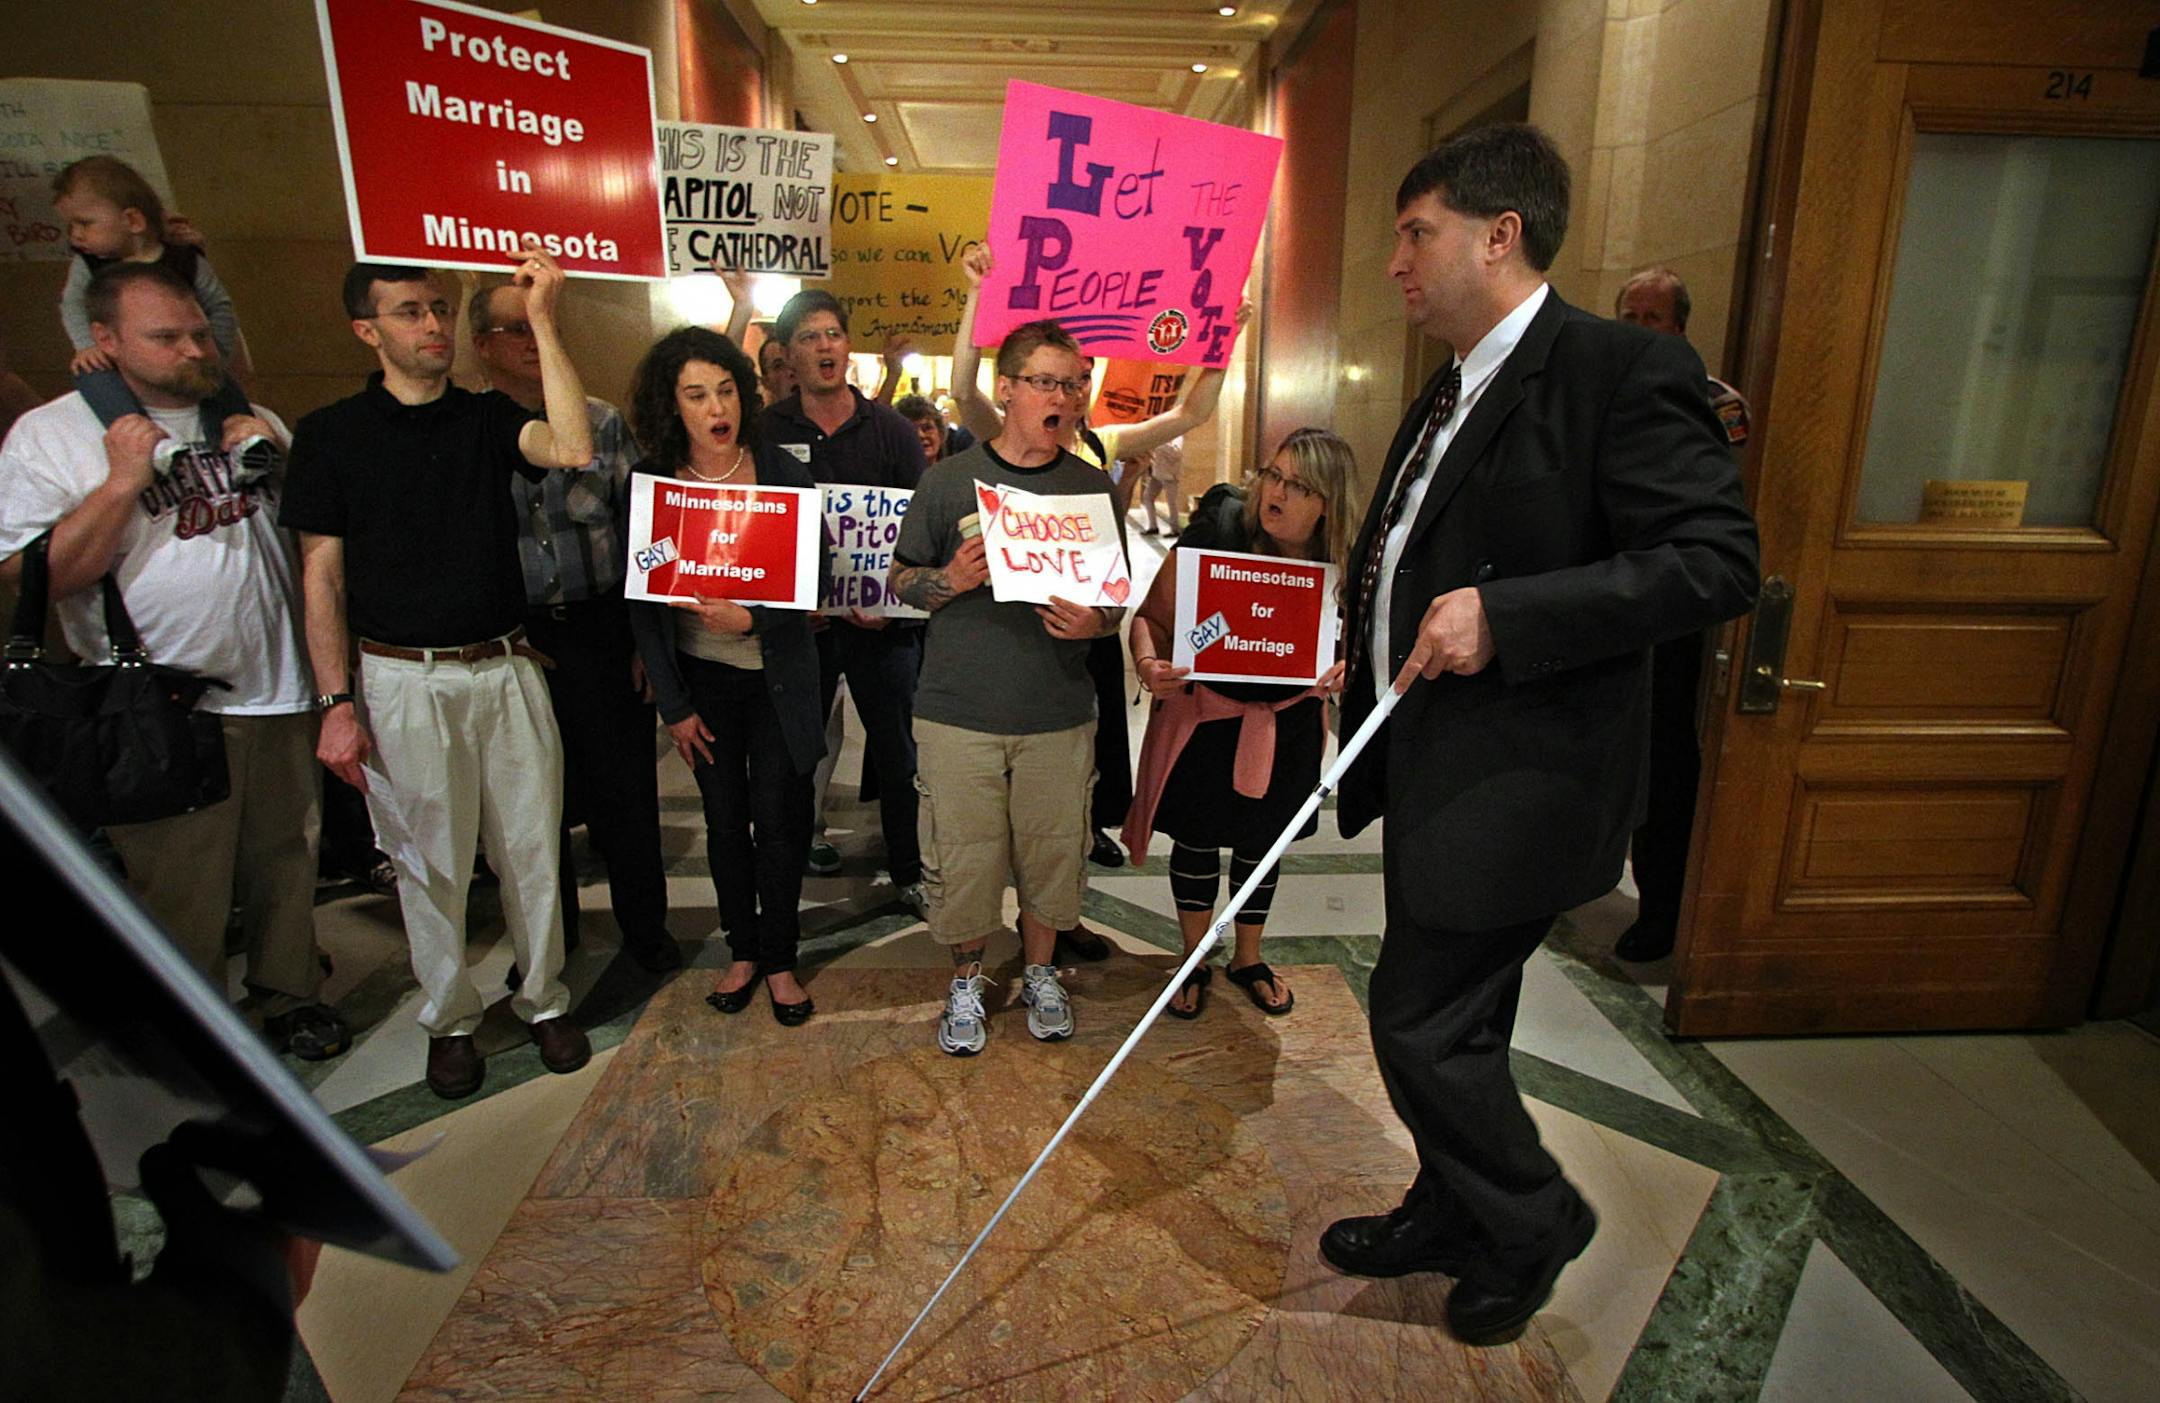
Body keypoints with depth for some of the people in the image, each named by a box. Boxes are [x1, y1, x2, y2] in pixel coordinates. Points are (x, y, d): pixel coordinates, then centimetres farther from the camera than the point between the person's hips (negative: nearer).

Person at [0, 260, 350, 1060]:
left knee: (285, 862, 14)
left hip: (276, 692, 4)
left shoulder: (249, 419, 12)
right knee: (179, 893, 5)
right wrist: (124, 481, -17)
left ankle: (291, 995, 33)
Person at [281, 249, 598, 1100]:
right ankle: (450, 1019, 27)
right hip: (403, 679, -1)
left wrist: (542, 319, -15)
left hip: (506, 668, 2)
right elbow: (321, 576, 0)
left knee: (532, 848, 8)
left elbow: (572, 450, -16)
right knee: (430, 863, 9)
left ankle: (544, 1001, 26)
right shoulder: (332, 434, 2)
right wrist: (336, 703, -7)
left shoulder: (485, 418, 7)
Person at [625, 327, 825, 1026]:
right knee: (724, 818, 9)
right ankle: (743, 949, 28)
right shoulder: (649, 482, -4)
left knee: (779, 816, 0)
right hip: (702, 677, 1)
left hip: (776, 672, -1)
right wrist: (674, 705, -4)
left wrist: (754, 619, -25)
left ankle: (779, 959, 18)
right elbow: (641, 602, -1)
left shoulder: (782, 472, -6)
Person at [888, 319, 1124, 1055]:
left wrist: (1095, 620, -11)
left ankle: (1039, 974, 35)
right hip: (960, 711, -1)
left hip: (1059, 713, 2)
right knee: (964, 854, 5)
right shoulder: (948, 480, 2)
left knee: (1051, 851, 10)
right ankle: (966, 983, 29)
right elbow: (901, 580, 7)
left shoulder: (1094, 488, 6)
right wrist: (951, 580, -14)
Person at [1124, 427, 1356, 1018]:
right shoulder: (1211, 541, -17)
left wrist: (1347, 667, -17)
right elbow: (1151, 616, -10)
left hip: (1286, 727, 2)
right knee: (1197, 842, 9)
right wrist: (1149, 664, -30)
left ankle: (1248, 959, 40)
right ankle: (1194, 962, 32)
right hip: (1204, 718, -2)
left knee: (1261, 844, 17)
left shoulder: (1343, 568, -9)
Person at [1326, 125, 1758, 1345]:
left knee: (1424, 1024, 0)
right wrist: (1362, 644, 9)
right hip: (1434, 773, 9)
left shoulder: (1624, 370, -14)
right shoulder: (1450, 395, 15)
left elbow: (1718, 561, -20)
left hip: (1515, 784, -9)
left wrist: (1501, 615, -27)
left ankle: (1534, 1224, 29)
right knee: (1458, 1022, 21)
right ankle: (1449, 1221, 42)